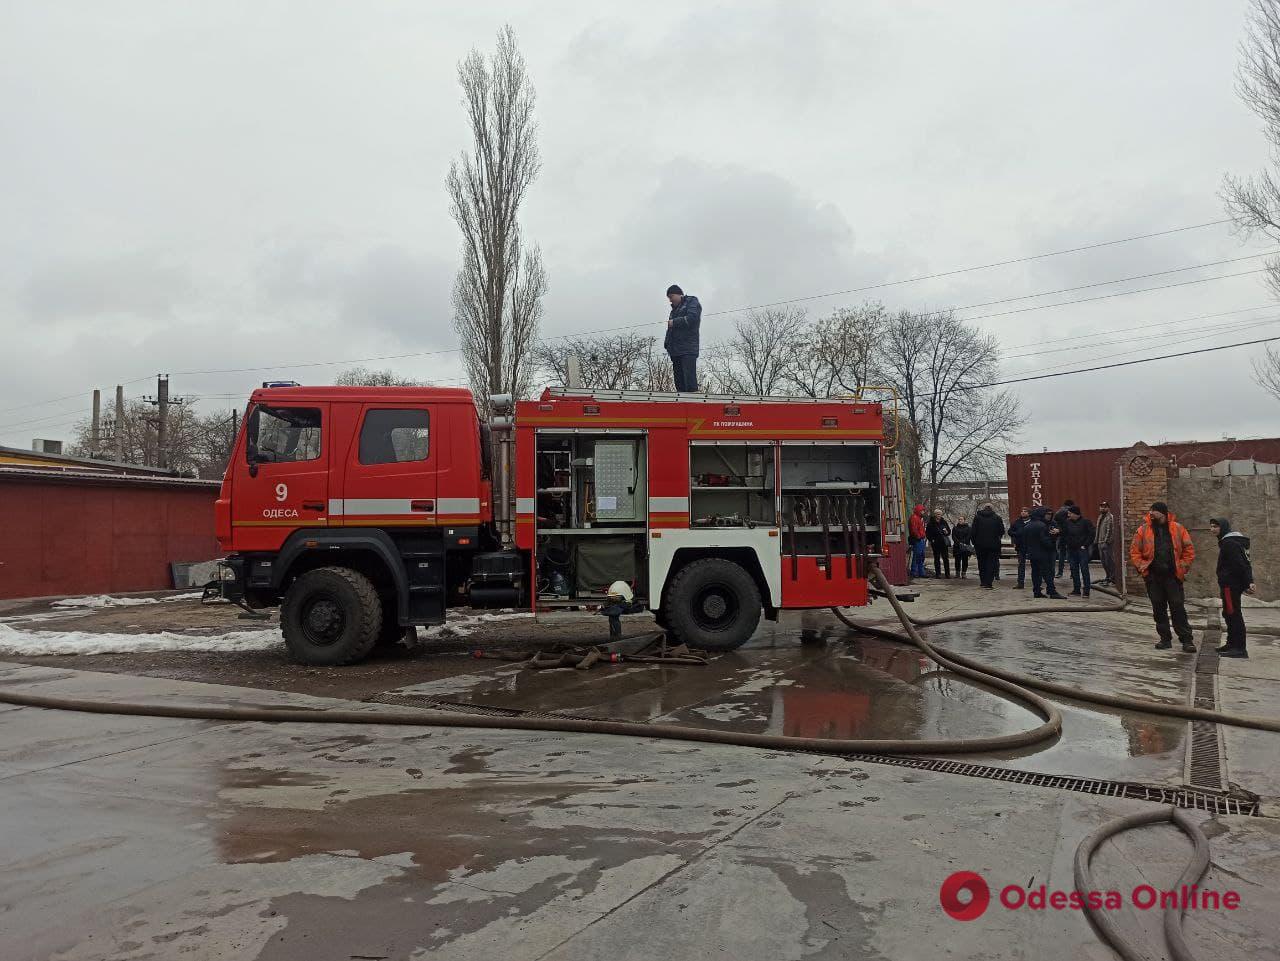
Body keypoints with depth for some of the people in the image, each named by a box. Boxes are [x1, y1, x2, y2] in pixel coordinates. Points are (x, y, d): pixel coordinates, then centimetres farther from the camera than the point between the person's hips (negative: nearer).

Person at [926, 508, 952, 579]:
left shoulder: (944, 522, 8)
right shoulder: (931, 523, -1)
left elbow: (949, 531, 16)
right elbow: (927, 533, 2)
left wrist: (946, 532, -6)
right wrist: (931, 539, -9)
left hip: (944, 542, 2)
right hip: (935, 543, -2)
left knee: (946, 558, -1)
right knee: (937, 558, 4)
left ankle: (948, 574, 2)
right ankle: (938, 573, 9)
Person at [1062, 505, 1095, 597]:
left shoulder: (1086, 521, -6)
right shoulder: (1067, 522, 6)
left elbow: (1091, 534, -5)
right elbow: (1064, 534, 13)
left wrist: (1085, 545, -9)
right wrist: (1068, 544, -2)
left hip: (1082, 549, -5)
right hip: (1071, 550, 5)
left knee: (1084, 569, -5)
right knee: (1074, 570, 7)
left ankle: (1086, 591, -2)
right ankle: (1076, 590, 14)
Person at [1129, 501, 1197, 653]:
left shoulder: (1177, 529, 0)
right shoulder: (1143, 530, 1)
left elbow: (1189, 550, 6)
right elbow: (1134, 552, 5)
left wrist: (1182, 567, -1)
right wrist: (1143, 567, -3)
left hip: (1173, 576, -2)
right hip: (1153, 577, 2)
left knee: (1178, 607, -2)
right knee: (1158, 609, 8)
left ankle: (1187, 640, 3)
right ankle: (1165, 639, 18)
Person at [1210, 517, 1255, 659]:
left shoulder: (1229, 543, -15)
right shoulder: (1227, 541, 18)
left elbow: (1240, 564, -21)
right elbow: (1244, 563, 18)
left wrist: (1247, 583, -23)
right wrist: (1248, 582, 12)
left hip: (1230, 584, -11)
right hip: (1232, 584, 11)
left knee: (1233, 614, -11)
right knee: (1229, 614, 17)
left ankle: (1239, 648, -12)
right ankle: (1232, 643, 25)